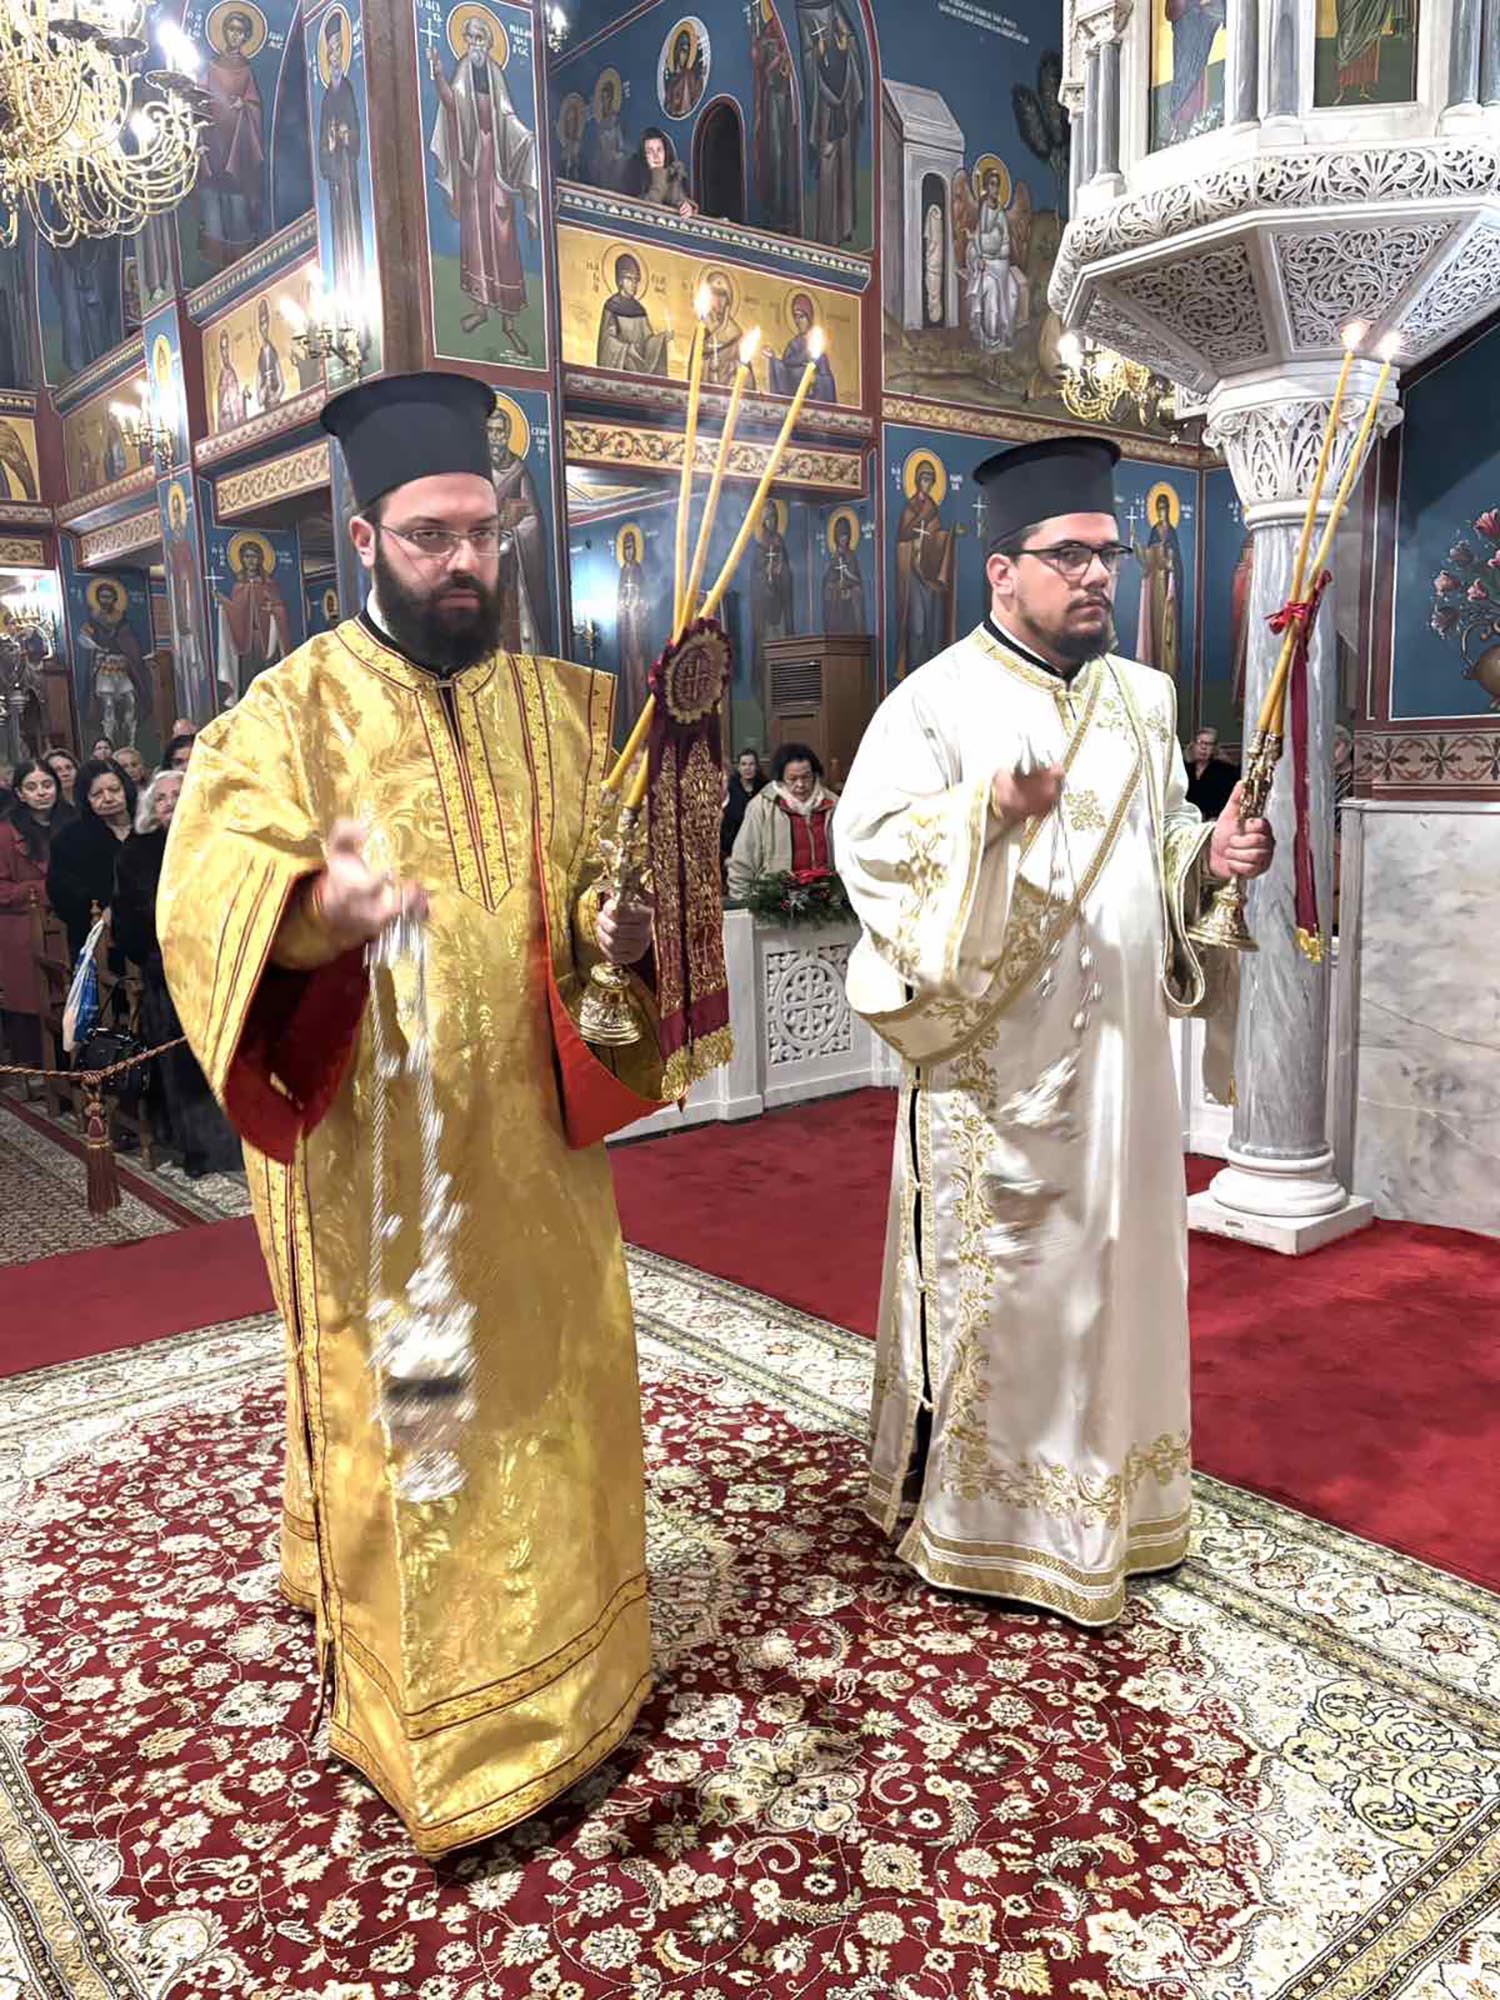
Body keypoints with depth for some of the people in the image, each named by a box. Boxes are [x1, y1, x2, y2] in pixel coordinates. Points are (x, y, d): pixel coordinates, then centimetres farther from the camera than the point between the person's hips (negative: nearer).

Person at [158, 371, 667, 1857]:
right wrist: (320, 911, -39)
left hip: (531, 1136, 5)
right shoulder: (292, 710, -6)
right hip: (374, 1149, -4)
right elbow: (204, 900, -18)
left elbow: (604, 875, 11)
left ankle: (564, 1655, 39)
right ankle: (421, 1717, 28)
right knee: (400, 1417, 6)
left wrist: (619, 929, -12)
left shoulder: (553, 704, 9)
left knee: (553, 1388, 15)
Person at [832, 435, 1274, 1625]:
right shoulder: (938, 700, -6)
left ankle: (1104, 1498, 32)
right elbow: (867, 841, -16)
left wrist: (1213, 858, -4)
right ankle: (965, 1511, 21)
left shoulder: (1143, 699, 12)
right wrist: (991, 803, -30)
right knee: (989, 1277, 3)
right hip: (993, 1050, -6)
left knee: (1115, 1263, 14)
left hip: (1116, 1045, 6)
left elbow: (1163, 848, 18)